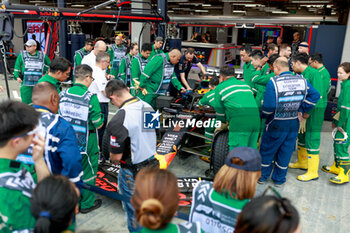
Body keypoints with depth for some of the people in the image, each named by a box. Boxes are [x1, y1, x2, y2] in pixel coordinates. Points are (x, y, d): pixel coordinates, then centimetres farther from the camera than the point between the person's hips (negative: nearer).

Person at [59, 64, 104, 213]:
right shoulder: (91, 98, -20)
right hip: (86, 142, -5)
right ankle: (87, 204, 27)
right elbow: (99, 124, -17)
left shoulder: (63, 94, -5)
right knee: (87, 170, 13)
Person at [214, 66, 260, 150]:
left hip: (239, 122, -6)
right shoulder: (245, 84, 28)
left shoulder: (220, 88, 12)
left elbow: (220, 111, 14)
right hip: (256, 119, 6)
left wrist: (222, 124, 32)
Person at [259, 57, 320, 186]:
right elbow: (315, 95, -2)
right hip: (294, 123, 4)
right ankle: (279, 179, 29)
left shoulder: (273, 82, -19)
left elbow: (268, 106, -23)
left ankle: (263, 176, 29)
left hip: (276, 124, -4)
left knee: (267, 149, 15)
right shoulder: (302, 81, -3)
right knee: (286, 151, 17)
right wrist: (302, 109, 2)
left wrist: (262, 115, -5)